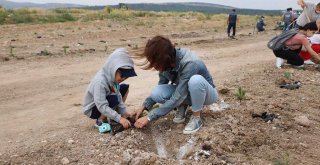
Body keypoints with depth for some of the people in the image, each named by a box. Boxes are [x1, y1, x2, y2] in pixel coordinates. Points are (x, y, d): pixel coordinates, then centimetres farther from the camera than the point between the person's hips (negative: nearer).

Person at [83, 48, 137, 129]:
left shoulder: (112, 76, -11)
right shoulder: (100, 81, -36)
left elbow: (118, 95, -4)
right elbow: (102, 106, -37)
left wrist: (124, 112, -9)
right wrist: (119, 118, -36)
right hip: (93, 109, -8)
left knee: (125, 87, 2)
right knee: (113, 99, -34)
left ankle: (114, 115, 6)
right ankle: (100, 120, -9)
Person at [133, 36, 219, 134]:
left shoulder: (189, 64, -36)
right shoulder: (167, 62, -17)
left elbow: (176, 99, -35)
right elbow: (161, 85, -1)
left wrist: (149, 118, -30)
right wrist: (144, 106, -12)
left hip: (206, 93, -5)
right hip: (184, 91, 5)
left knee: (195, 80, -40)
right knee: (156, 93, -24)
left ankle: (196, 117, -17)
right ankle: (182, 106, 3)